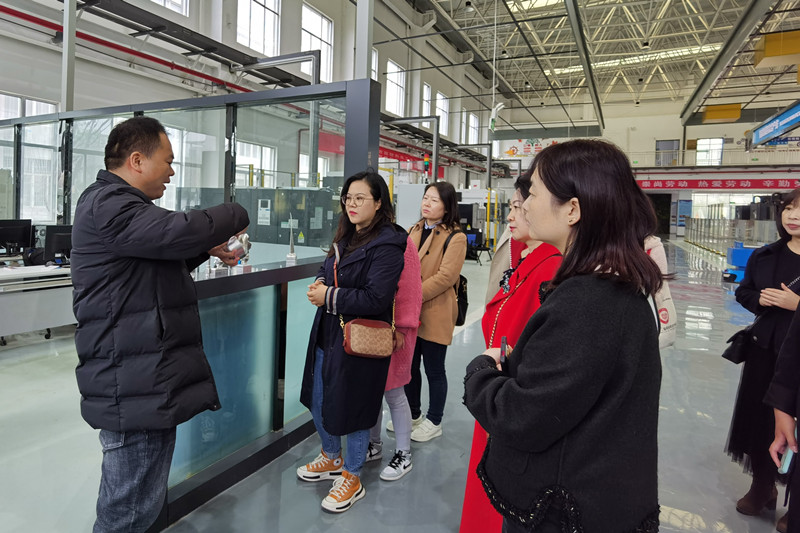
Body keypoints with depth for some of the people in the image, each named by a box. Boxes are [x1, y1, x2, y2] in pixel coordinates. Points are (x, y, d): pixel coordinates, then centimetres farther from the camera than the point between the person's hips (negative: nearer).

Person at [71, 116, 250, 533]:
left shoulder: (117, 204, 22)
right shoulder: (108, 206, -15)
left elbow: (160, 261, 29)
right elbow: (178, 231, -28)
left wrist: (208, 250, 13)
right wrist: (236, 215, -9)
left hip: (145, 381, 11)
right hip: (135, 389, -11)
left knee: (138, 498, 20)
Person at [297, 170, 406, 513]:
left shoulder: (386, 245, -18)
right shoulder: (346, 237, 10)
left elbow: (376, 298, -25)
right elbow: (327, 271, 22)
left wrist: (329, 297, -19)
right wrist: (320, 284, -1)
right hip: (327, 334, 9)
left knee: (351, 407, 7)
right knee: (318, 401, 20)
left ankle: (351, 478, 31)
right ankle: (331, 458, 46)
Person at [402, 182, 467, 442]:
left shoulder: (455, 237, -11)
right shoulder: (414, 231, 11)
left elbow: (446, 276, -18)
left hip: (435, 314, -7)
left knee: (434, 369, 8)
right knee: (409, 366, 18)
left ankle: (434, 421, 27)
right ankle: (413, 415, 37)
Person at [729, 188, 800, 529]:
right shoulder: (765, 256, 4)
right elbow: (744, 293, 11)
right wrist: (761, 299, -8)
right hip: (764, 350, 4)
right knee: (758, 418, 12)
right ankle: (762, 486, 33)